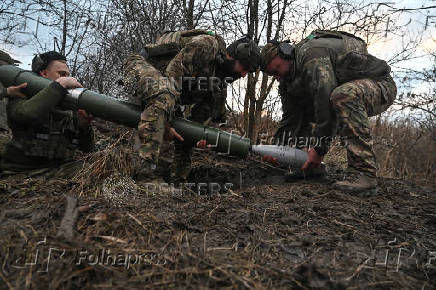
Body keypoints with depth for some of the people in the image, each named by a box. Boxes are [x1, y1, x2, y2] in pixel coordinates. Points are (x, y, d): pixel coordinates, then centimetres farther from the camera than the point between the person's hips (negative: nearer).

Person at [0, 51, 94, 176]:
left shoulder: (70, 109, 11)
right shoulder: (21, 98, 0)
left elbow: (87, 147, 9)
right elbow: (27, 113, -27)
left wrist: (84, 124, -11)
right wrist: (60, 84, -20)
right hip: (19, 174, -4)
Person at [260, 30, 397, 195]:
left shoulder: (312, 54, -26)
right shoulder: (288, 82, 3)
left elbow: (325, 99, -35)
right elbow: (290, 118, 0)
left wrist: (320, 148, -33)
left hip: (380, 84, -8)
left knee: (343, 95, -39)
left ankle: (363, 173, -38)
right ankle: (311, 168, 5)